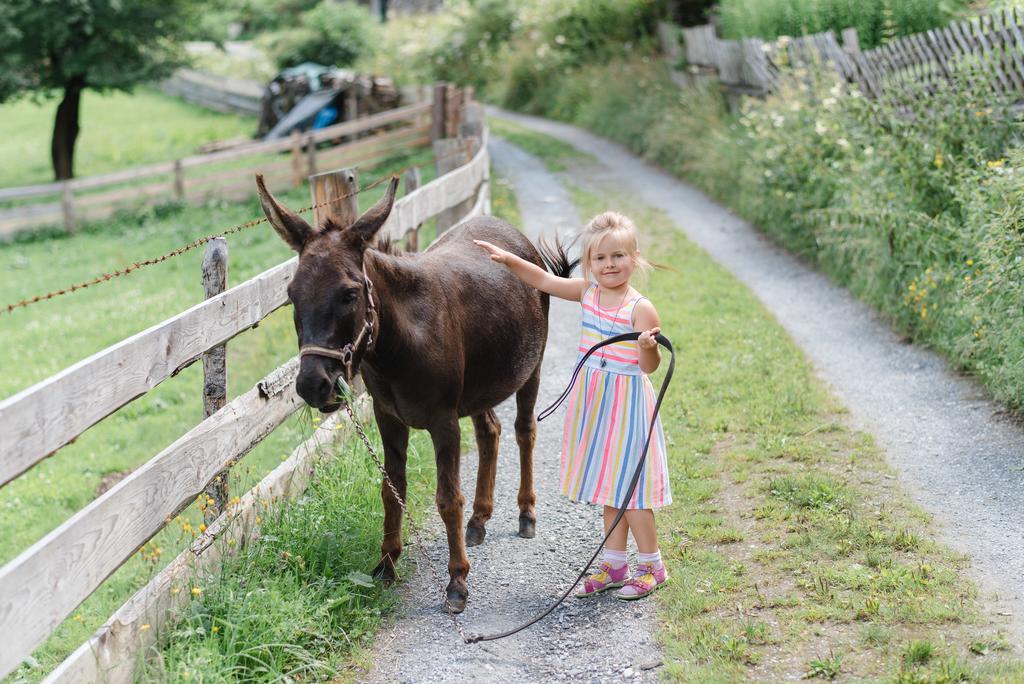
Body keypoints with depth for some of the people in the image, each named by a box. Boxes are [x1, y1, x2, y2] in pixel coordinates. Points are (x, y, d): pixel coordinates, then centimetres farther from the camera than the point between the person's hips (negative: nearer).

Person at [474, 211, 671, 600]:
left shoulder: (641, 309, -15)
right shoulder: (587, 292, 3)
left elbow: (649, 366, -15)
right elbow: (544, 281, 12)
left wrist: (649, 347, -36)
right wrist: (509, 259, 4)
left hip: (626, 401, -6)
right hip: (593, 400, 6)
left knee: (627, 484, -3)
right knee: (609, 484, 13)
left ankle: (652, 566, 11)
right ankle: (614, 565, 23)